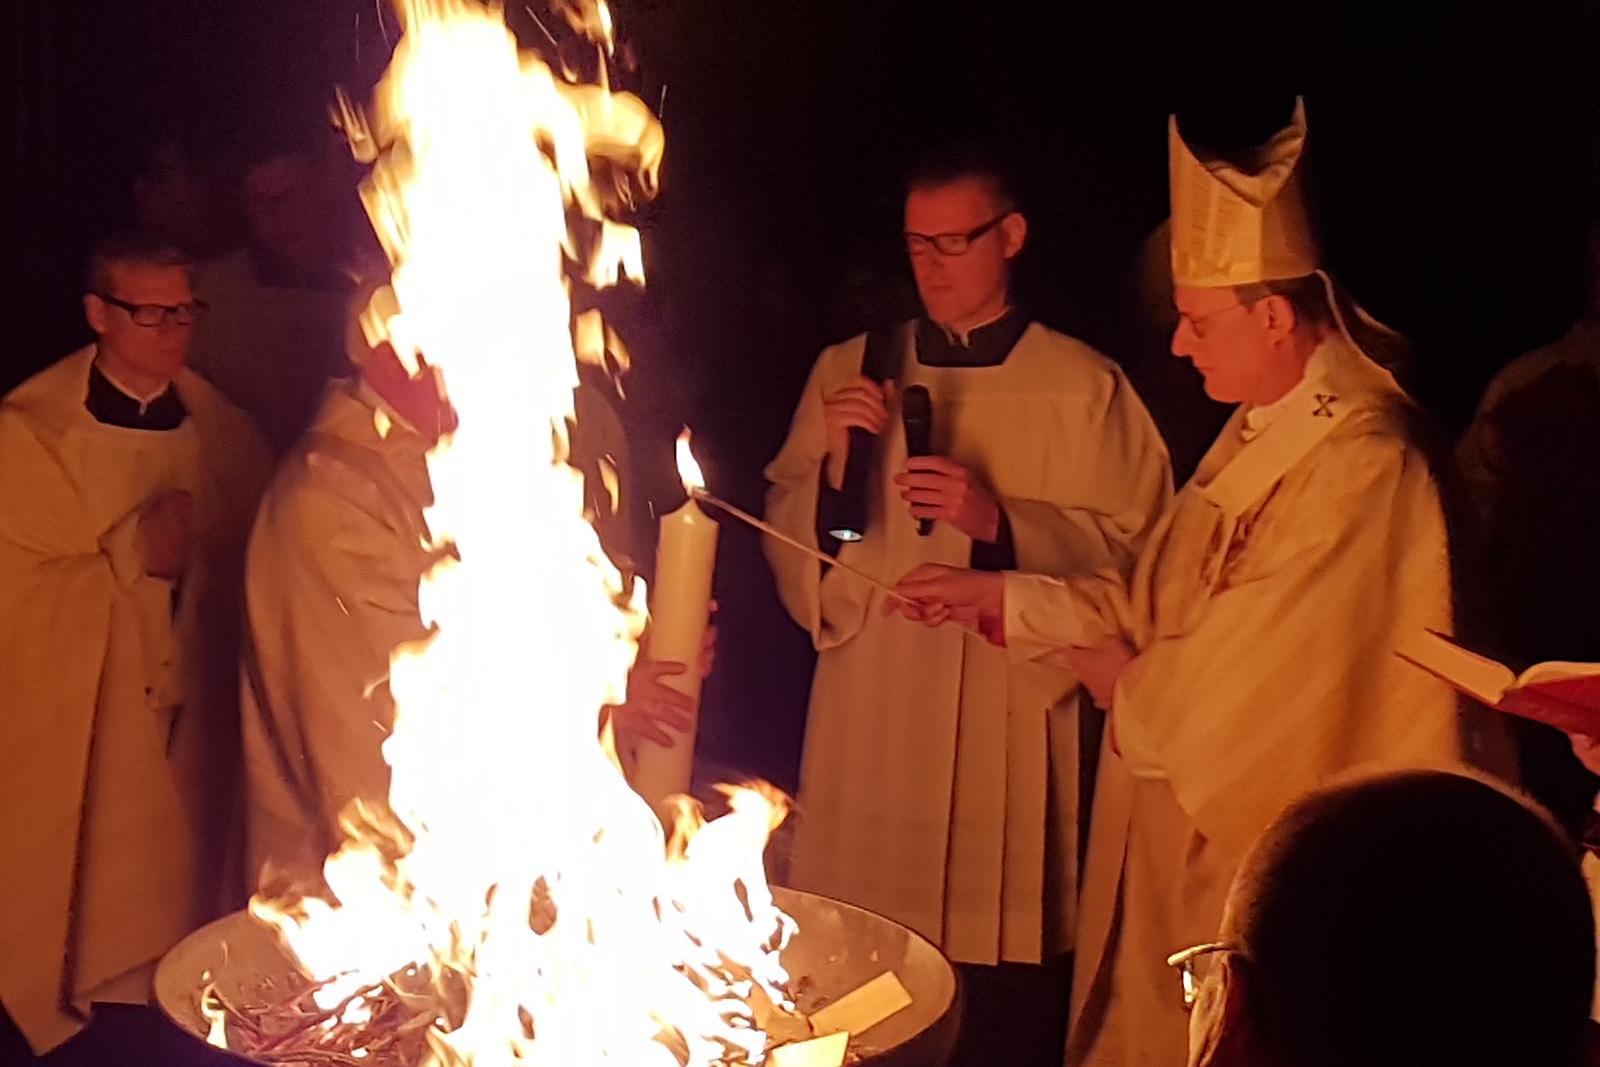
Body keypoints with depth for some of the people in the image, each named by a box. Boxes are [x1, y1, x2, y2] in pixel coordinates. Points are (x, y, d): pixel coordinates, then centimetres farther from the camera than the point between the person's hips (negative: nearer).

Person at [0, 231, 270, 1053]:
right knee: (91, 935, 3)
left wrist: (194, 558, -9)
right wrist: (128, 554, -18)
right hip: (76, 740, -3)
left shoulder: (220, 428, 6)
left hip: (194, 726, 3)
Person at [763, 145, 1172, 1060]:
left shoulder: (1084, 388, 0)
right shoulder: (849, 370, 10)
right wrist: (832, 467, -8)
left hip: (1009, 727, -2)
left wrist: (1001, 523, -17)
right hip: (867, 718, 3)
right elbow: (790, 542, 11)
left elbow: (1128, 551, -4)